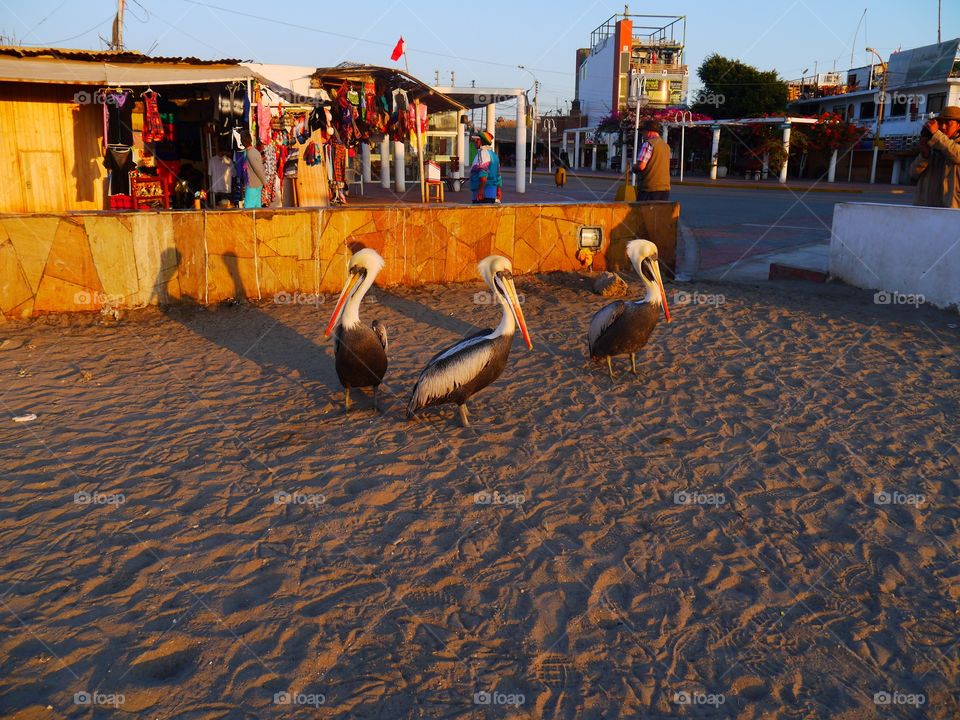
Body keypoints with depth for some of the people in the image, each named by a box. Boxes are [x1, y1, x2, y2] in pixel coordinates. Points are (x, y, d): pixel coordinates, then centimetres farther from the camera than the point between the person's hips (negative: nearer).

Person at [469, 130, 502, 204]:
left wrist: (481, 191, -27)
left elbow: (483, 175, -22)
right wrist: (499, 195, 26)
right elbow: (498, 176, 23)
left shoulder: (483, 152, -9)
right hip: (492, 194, 10)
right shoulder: (493, 154, 22)